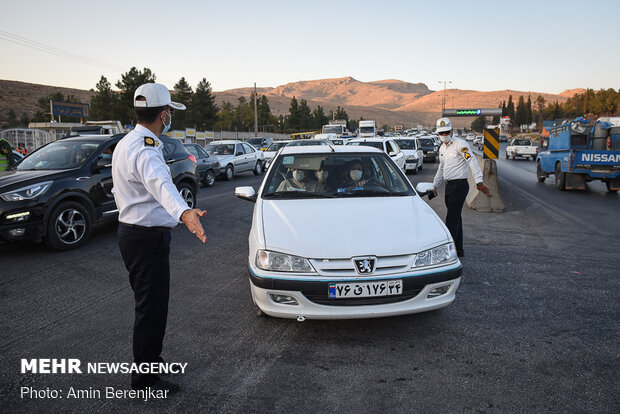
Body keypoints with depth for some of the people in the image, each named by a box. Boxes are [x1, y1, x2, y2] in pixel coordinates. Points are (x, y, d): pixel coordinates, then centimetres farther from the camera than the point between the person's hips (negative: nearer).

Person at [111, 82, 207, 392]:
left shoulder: (125, 143, 11)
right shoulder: (145, 151, -23)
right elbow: (161, 185, -46)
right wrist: (185, 213, -65)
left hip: (129, 230, 11)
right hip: (148, 238, -10)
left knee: (147, 304, 23)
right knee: (151, 308, 2)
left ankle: (148, 360, 41)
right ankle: (145, 379, 17)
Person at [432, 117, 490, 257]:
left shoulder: (460, 144, -10)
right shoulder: (442, 148, 16)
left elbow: (472, 162, -19)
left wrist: (479, 182, -28)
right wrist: (435, 185, 29)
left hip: (459, 185, -8)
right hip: (449, 185, 8)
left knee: (452, 217, -9)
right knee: (455, 217, 12)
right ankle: (458, 250, 20)